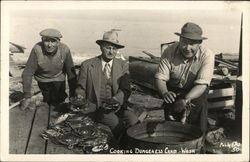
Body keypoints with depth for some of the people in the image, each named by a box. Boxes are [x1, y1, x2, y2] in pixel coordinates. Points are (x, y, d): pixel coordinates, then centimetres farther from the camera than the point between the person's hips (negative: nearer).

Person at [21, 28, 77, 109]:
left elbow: (71, 73, -17)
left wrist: (73, 95, -15)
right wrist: (27, 97, -22)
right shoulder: (37, 49, -31)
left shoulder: (65, 50, -27)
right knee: (48, 101, 10)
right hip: (43, 79, 0)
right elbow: (27, 73, -23)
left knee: (58, 102, 0)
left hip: (58, 79, 0)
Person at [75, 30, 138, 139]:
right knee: (117, 123, -28)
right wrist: (80, 98, -13)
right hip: (97, 108, -2)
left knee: (133, 120, -26)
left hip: (118, 107, 2)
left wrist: (115, 100, -19)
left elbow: (126, 90, 1)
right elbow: (80, 88, 11)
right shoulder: (87, 65, 5)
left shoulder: (123, 65, 10)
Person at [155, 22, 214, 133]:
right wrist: (164, 93, -40)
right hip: (173, 92, 1)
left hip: (196, 94, -1)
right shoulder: (169, 52, -17)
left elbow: (202, 84, -26)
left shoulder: (207, 55, -20)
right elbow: (159, 78, -18)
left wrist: (186, 99, -43)